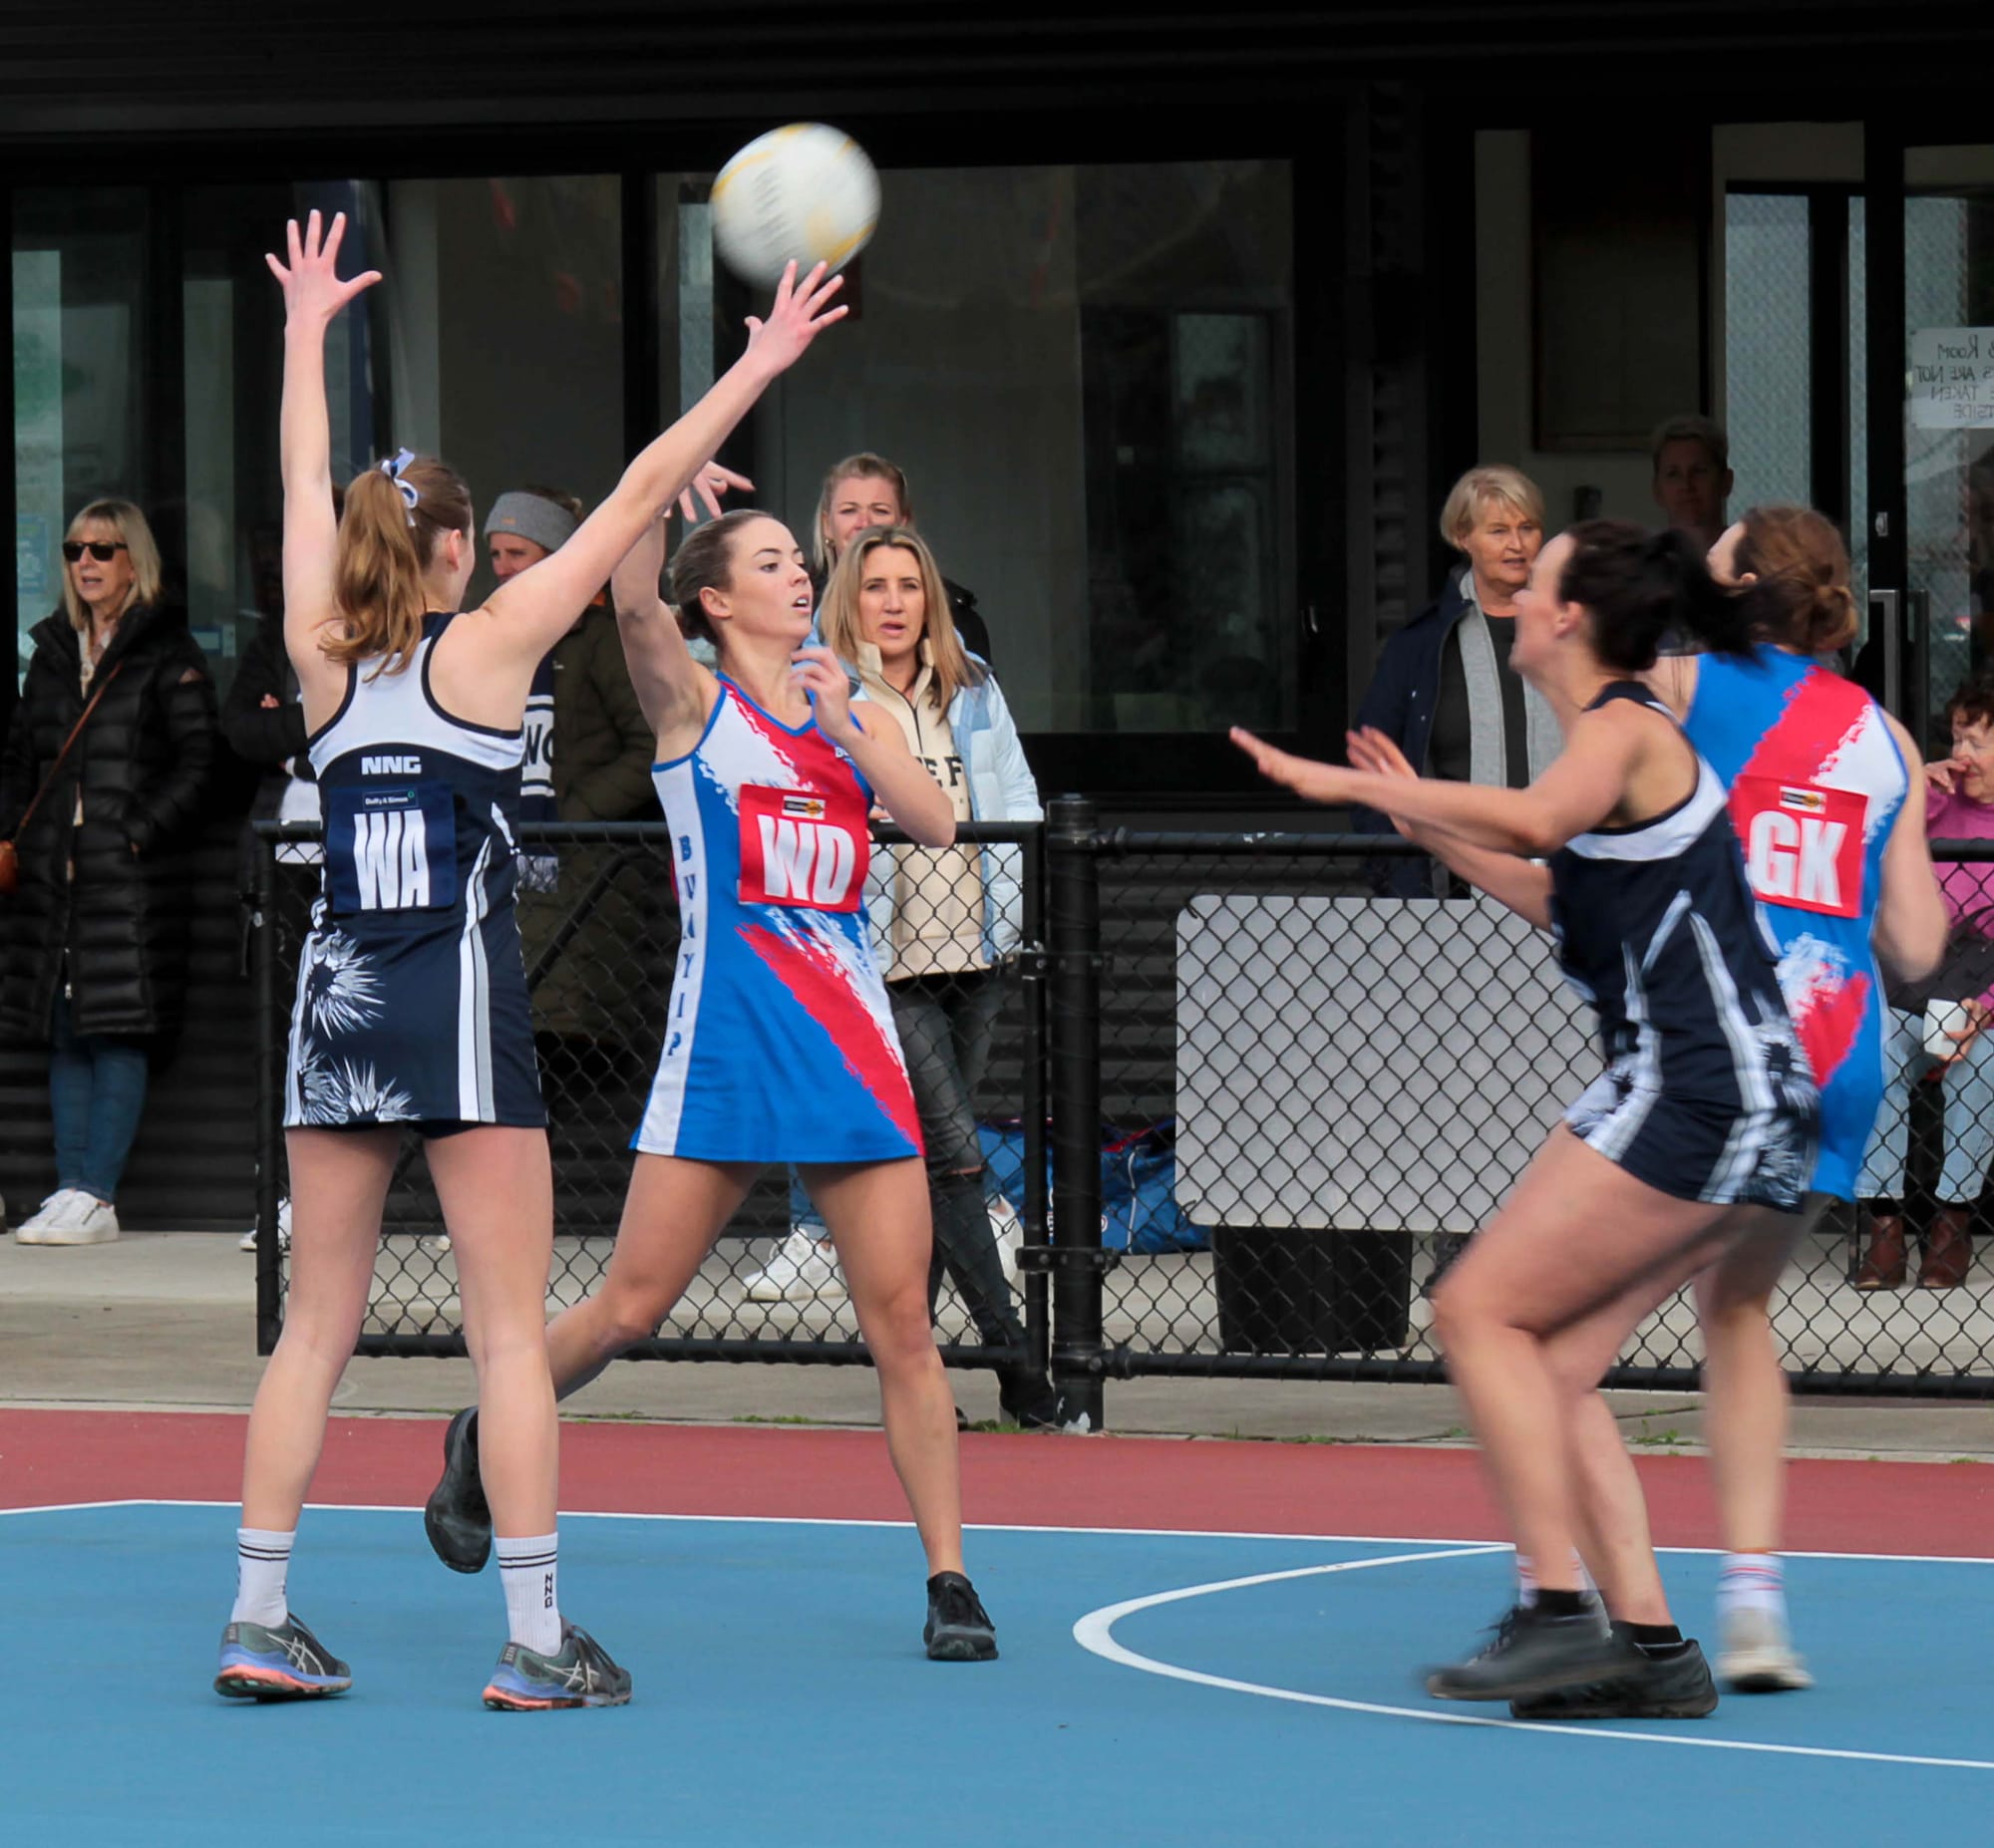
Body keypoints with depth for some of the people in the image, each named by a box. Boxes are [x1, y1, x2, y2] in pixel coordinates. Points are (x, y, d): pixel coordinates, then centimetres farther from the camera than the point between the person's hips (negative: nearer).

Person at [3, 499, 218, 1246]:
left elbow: (195, 764, -5)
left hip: (133, 877, -6)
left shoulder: (168, 653, -1)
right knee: (64, 1037, 5)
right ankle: (71, 1190, 8)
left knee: (119, 1036, -8)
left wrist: (138, 835, -14)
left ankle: (97, 1196, -8)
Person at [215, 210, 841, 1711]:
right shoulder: (487, 643, -3)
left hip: (337, 1002, 5)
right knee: (511, 1329, -3)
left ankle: (260, 1620, 7)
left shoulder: (324, 657, 7)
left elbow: (306, 492, 22)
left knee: (316, 1327, 9)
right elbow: (640, 496, 0)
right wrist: (754, 370, 5)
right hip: (461, 1002, -5)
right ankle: (538, 1641, -6)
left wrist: (306, 331, 34)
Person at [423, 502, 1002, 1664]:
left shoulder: (854, 716, 14)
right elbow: (635, 605, -16)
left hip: (853, 1046, 3)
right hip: (722, 1050, -3)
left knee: (903, 1320, -2)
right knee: (632, 1309, 0)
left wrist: (846, 722, -10)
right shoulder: (695, 703, 3)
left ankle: (950, 1579, 3)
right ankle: (487, 1442, 27)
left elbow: (936, 823, -1)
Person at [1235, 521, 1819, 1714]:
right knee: (1552, 1365, 8)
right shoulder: (1625, 736, 20)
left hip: (1696, 1090, -9)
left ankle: (1560, 1610, -15)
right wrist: (1434, 831, 30)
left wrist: (1351, 785, -26)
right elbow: (1582, 907, 32)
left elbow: (1536, 820, -31)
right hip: (1754, 1115, 9)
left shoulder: (1623, 727, -8)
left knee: (1482, 1312, -9)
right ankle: (1650, 1639, 3)